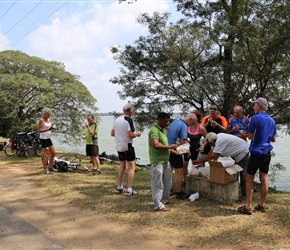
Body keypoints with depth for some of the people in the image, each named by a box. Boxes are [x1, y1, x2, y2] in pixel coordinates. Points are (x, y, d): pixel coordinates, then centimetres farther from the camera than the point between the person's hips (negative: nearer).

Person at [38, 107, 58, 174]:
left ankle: (50, 167, 27)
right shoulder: (41, 120, -13)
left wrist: (53, 127, -2)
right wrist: (48, 129, -27)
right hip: (43, 139, -9)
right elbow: (39, 130, -18)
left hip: (48, 138, 9)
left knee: (53, 153, 12)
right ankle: (45, 170, 3)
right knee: (46, 154, -7)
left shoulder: (48, 119, 11)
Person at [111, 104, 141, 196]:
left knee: (122, 166, 18)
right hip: (127, 146, -7)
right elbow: (131, 135, -21)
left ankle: (119, 187, 23)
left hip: (119, 147, 7)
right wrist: (137, 133, -2)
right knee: (131, 167, 0)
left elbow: (112, 133, 13)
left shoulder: (117, 120, 8)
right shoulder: (128, 120, -14)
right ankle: (129, 190, -2)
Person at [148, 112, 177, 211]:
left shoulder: (163, 130, 14)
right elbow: (156, 145, -30)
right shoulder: (154, 130, -17)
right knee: (157, 183, -2)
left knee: (167, 181, 20)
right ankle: (158, 205, 5)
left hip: (165, 160, 10)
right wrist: (169, 147, -19)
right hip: (157, 162, -10)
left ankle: (164, 199, 36)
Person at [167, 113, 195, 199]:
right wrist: (188, 152, -7)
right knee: (179, 172, 0)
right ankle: (179, 193, 7)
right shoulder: (184, 126, -15)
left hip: (168, 149, 9)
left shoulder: (175, 121, 12)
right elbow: (183, 141, -21)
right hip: (175, 151, -9)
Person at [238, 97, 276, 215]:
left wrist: (250, 126, 4)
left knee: (249, 179, 1)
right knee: (264, 178, 11)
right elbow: (273, 139, 14)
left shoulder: (255, 118, -14)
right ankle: (262, 205, 18)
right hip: (267, 153, 6)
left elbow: (250, 136, -12)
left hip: (256, 152, -6)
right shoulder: (272, 120, 8)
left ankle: (248, 207, 3)